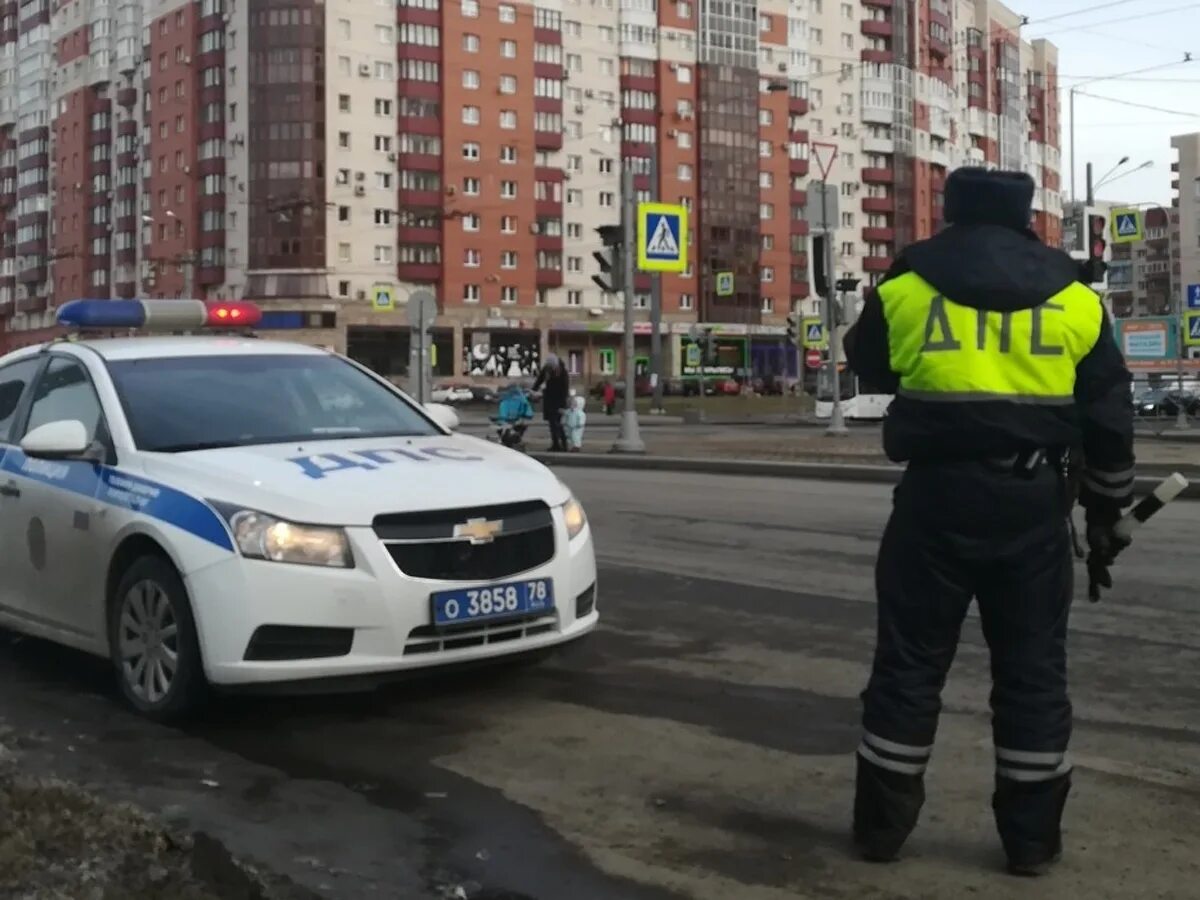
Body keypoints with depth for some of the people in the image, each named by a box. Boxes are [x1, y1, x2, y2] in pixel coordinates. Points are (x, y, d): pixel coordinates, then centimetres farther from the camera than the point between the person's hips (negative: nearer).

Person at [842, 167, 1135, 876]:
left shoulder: (906, 286, 0)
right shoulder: (1074, 298, 4)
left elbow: (867, 364, 20)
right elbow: (1110, 423, 6)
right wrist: (1107, 515, 14)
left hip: (937, 496, -1)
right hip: (1033, 502, 1)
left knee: (909, 662, 9)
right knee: (1033, 670, 10)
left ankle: (882, 826, 15)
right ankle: (1032, 838, 15)